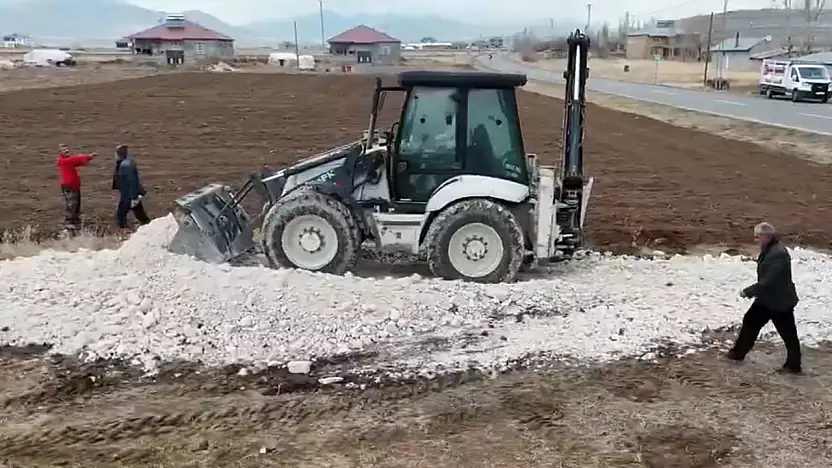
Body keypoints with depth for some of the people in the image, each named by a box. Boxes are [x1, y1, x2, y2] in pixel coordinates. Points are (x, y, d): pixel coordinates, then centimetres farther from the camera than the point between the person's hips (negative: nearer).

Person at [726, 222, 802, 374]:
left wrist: (748, 291, -20)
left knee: (788, 333, 4)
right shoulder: (768, 251, 6)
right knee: (750, 322, 16)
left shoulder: (778, 254, -27)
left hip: (780, 301, -10)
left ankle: (793, 365, 18)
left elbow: (768, 281, -29)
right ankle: (738, 353, 28)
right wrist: (753, 291, 8)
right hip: (766, 299, 10)